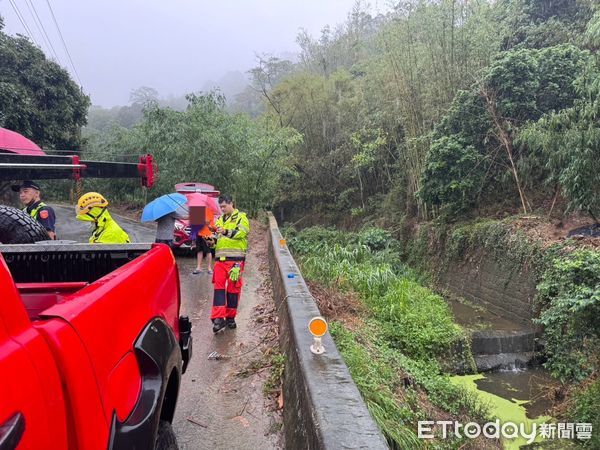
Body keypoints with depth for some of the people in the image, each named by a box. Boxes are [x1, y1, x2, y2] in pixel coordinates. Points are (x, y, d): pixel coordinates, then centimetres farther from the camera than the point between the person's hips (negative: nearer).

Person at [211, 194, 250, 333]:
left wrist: (226, 231, -30)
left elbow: (242, 232, -15)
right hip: (220, 258, 4)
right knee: (218, 286, -6)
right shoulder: (220, 220, 22)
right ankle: (218, 318, -7)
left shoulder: (241, 217, 4)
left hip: (235, 258, -4)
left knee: (233, 287, 1)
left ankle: (230, 317, 13)